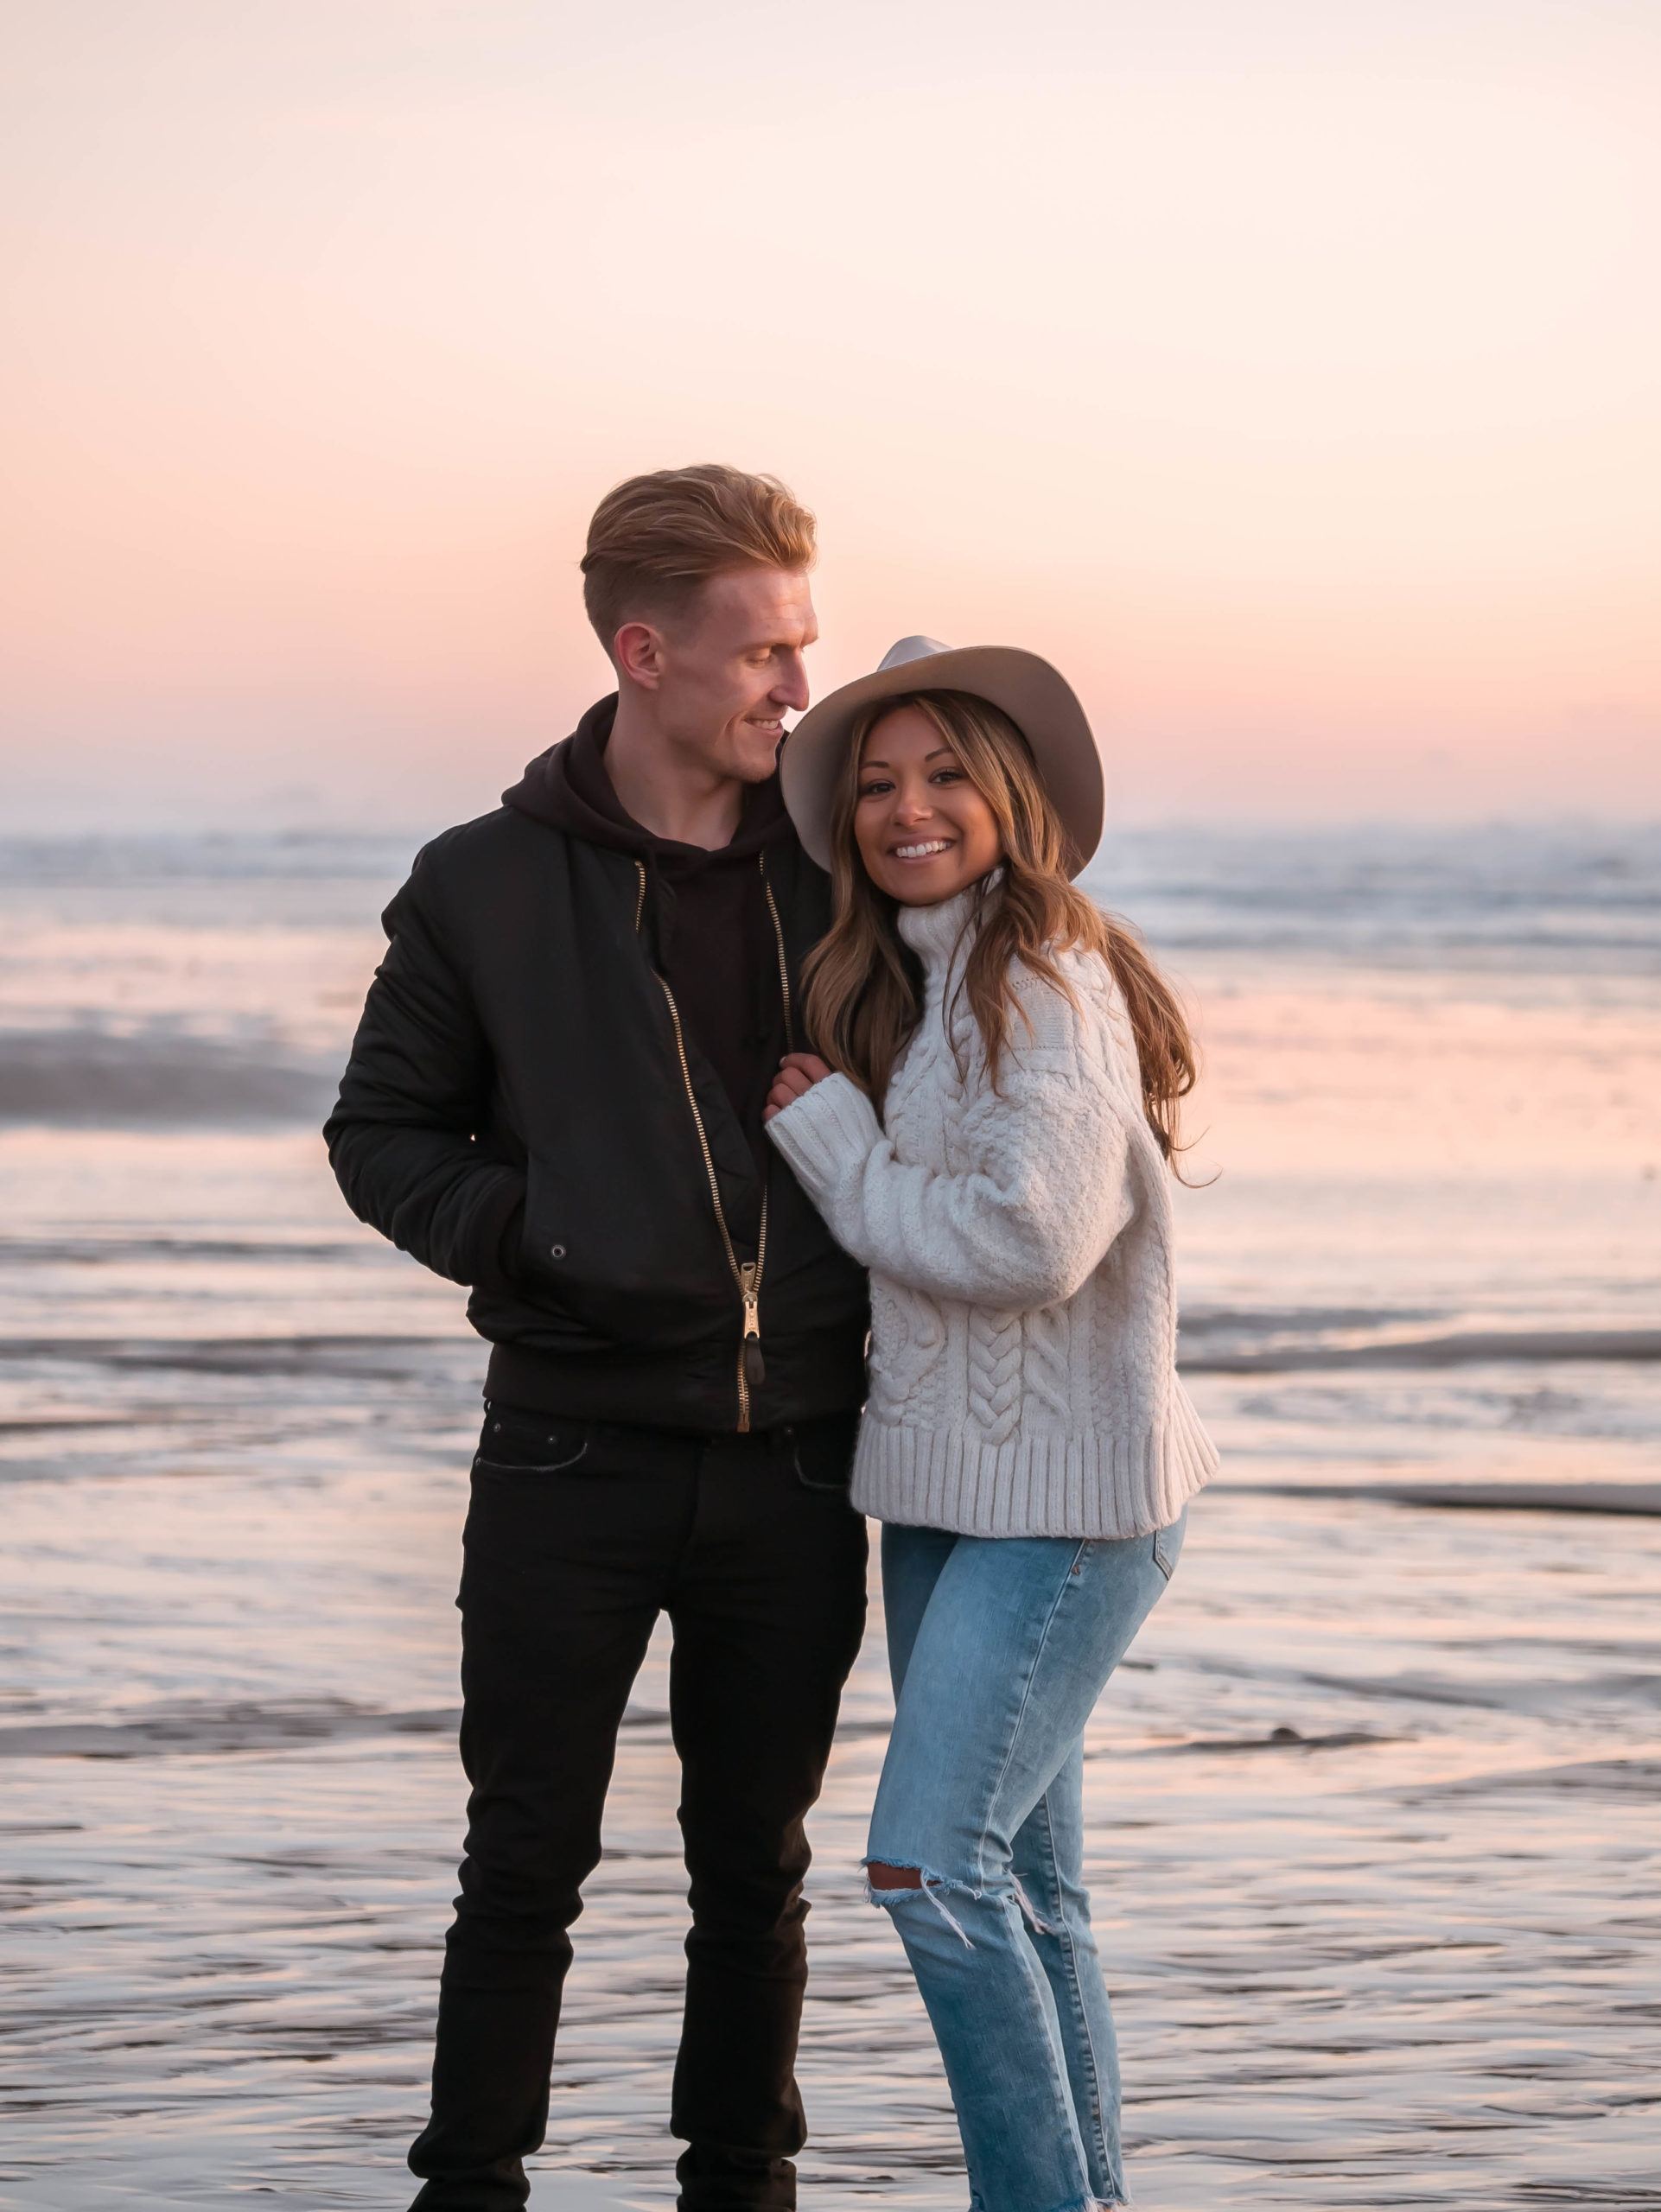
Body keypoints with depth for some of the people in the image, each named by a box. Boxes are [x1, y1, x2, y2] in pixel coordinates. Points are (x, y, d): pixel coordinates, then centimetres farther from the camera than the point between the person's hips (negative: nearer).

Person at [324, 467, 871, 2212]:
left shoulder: (834, 863, 5)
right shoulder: (489, 887, -2)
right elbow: (381, 1131, 5)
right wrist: (525, 1237, -11)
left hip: (795, 1460, 2)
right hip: (579, 1451, -2)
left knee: (754, 1866, 11)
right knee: (528, 1859, 2)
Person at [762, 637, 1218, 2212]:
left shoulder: (1051, 983, -14)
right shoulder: (895, 991, 14)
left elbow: (1032, 1239, -22)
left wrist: (829, 1137, -11)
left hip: (1066, 1493, -9)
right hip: (942, 1487, 9)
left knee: (934, 1861, -15)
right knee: (1022, 1886, 11)